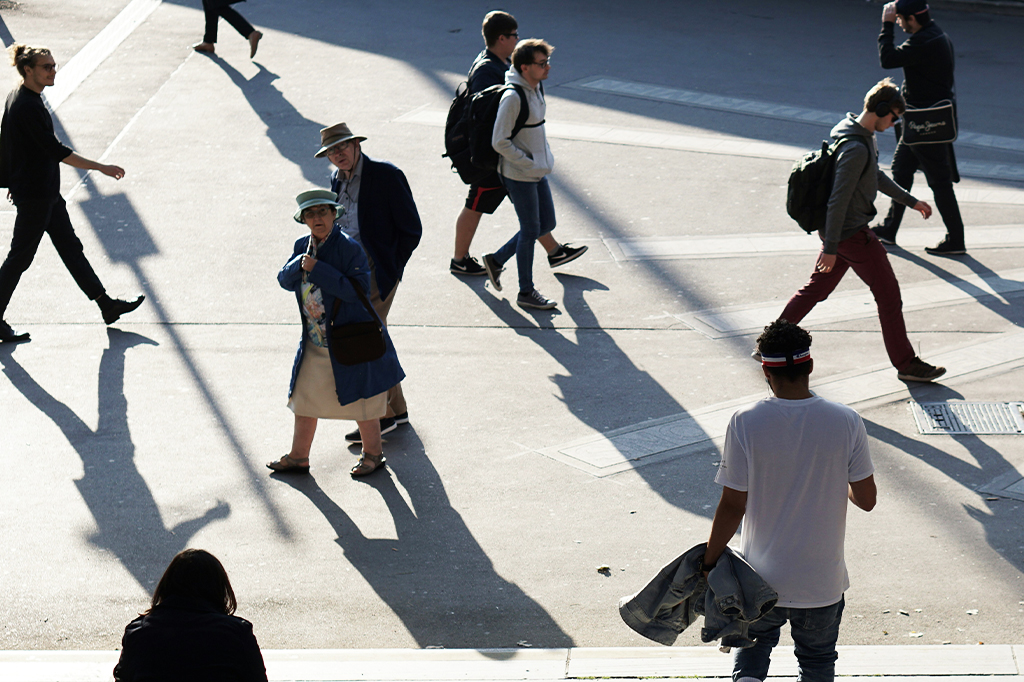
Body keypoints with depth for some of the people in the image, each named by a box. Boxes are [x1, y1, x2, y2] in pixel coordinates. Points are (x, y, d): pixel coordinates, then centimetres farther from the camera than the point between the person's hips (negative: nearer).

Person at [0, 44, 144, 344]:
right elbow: (56, 150, -27)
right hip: (34, 195, -10)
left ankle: (106, 305, 21)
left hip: (46, 192, 10)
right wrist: (101, 168, -26)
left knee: (70, 247, 14)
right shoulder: (28, 107, -24)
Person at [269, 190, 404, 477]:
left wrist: (318, 269, -27)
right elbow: (285, 281, 6)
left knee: (360, 401, 7)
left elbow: (358, 290, -25)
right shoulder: (303, 246, 4)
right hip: (314, 343, 7)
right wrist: (299, 264, -15)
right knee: (304, 399, 13)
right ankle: (298, 457, 27)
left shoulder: (348, 247, -17)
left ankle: (373, 453, 26)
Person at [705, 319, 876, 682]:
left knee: (753, 643, 25)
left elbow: (732, 506, -12)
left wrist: (710, 562, 2)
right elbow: (866, 500, -5)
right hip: (822, 580, 0)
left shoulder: (745, 423, -17)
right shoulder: (846, 422, -14)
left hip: (762, 577, 0)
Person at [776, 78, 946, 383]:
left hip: (836, 230, 10)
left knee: (817, 288, 18)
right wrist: (830, 248, -24)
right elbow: (838, 200, -26)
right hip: (852, 236, -10)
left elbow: (877, 176, 22)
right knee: (888, 295, 1)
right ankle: (906, 363, 11)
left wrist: (910, 201, 27)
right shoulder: (856, 149, -26)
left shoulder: (857, 133, 7)